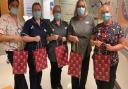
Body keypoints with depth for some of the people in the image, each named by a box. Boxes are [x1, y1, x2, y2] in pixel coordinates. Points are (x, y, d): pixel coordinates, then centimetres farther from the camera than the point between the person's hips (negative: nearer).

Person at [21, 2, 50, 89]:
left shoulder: (45, 22, 8)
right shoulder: (28, 23, -6)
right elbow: (23, 37, -14)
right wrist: (34, 38, -24)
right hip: (32, 52, -5)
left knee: (40, 70, 17)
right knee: (33, 71, 3)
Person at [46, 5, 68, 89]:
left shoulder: (65, 24, 6)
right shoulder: (50, 24, -3)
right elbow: (46, 38, -2)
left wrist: (65, 38, -9)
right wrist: (52, 37, -21)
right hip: (53, 50, -3)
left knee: (60, 67, 14)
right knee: (54, 68, 3)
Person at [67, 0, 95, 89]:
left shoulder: (90, 19, -3)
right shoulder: (73, 20, -2)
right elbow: (68, 35, -1)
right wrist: (72, 37, -21)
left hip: (86, 49, 1)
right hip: (75, 49, 0)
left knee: (84, 70, 17)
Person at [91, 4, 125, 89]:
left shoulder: (117, 27, -9)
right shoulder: (98, 27, 1)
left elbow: (122, 44, -7)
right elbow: (92, 40, 9)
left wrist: (111, 48, -23)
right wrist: (95, 42, -12)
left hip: (111, 61, -3)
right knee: (98, 82, 18)